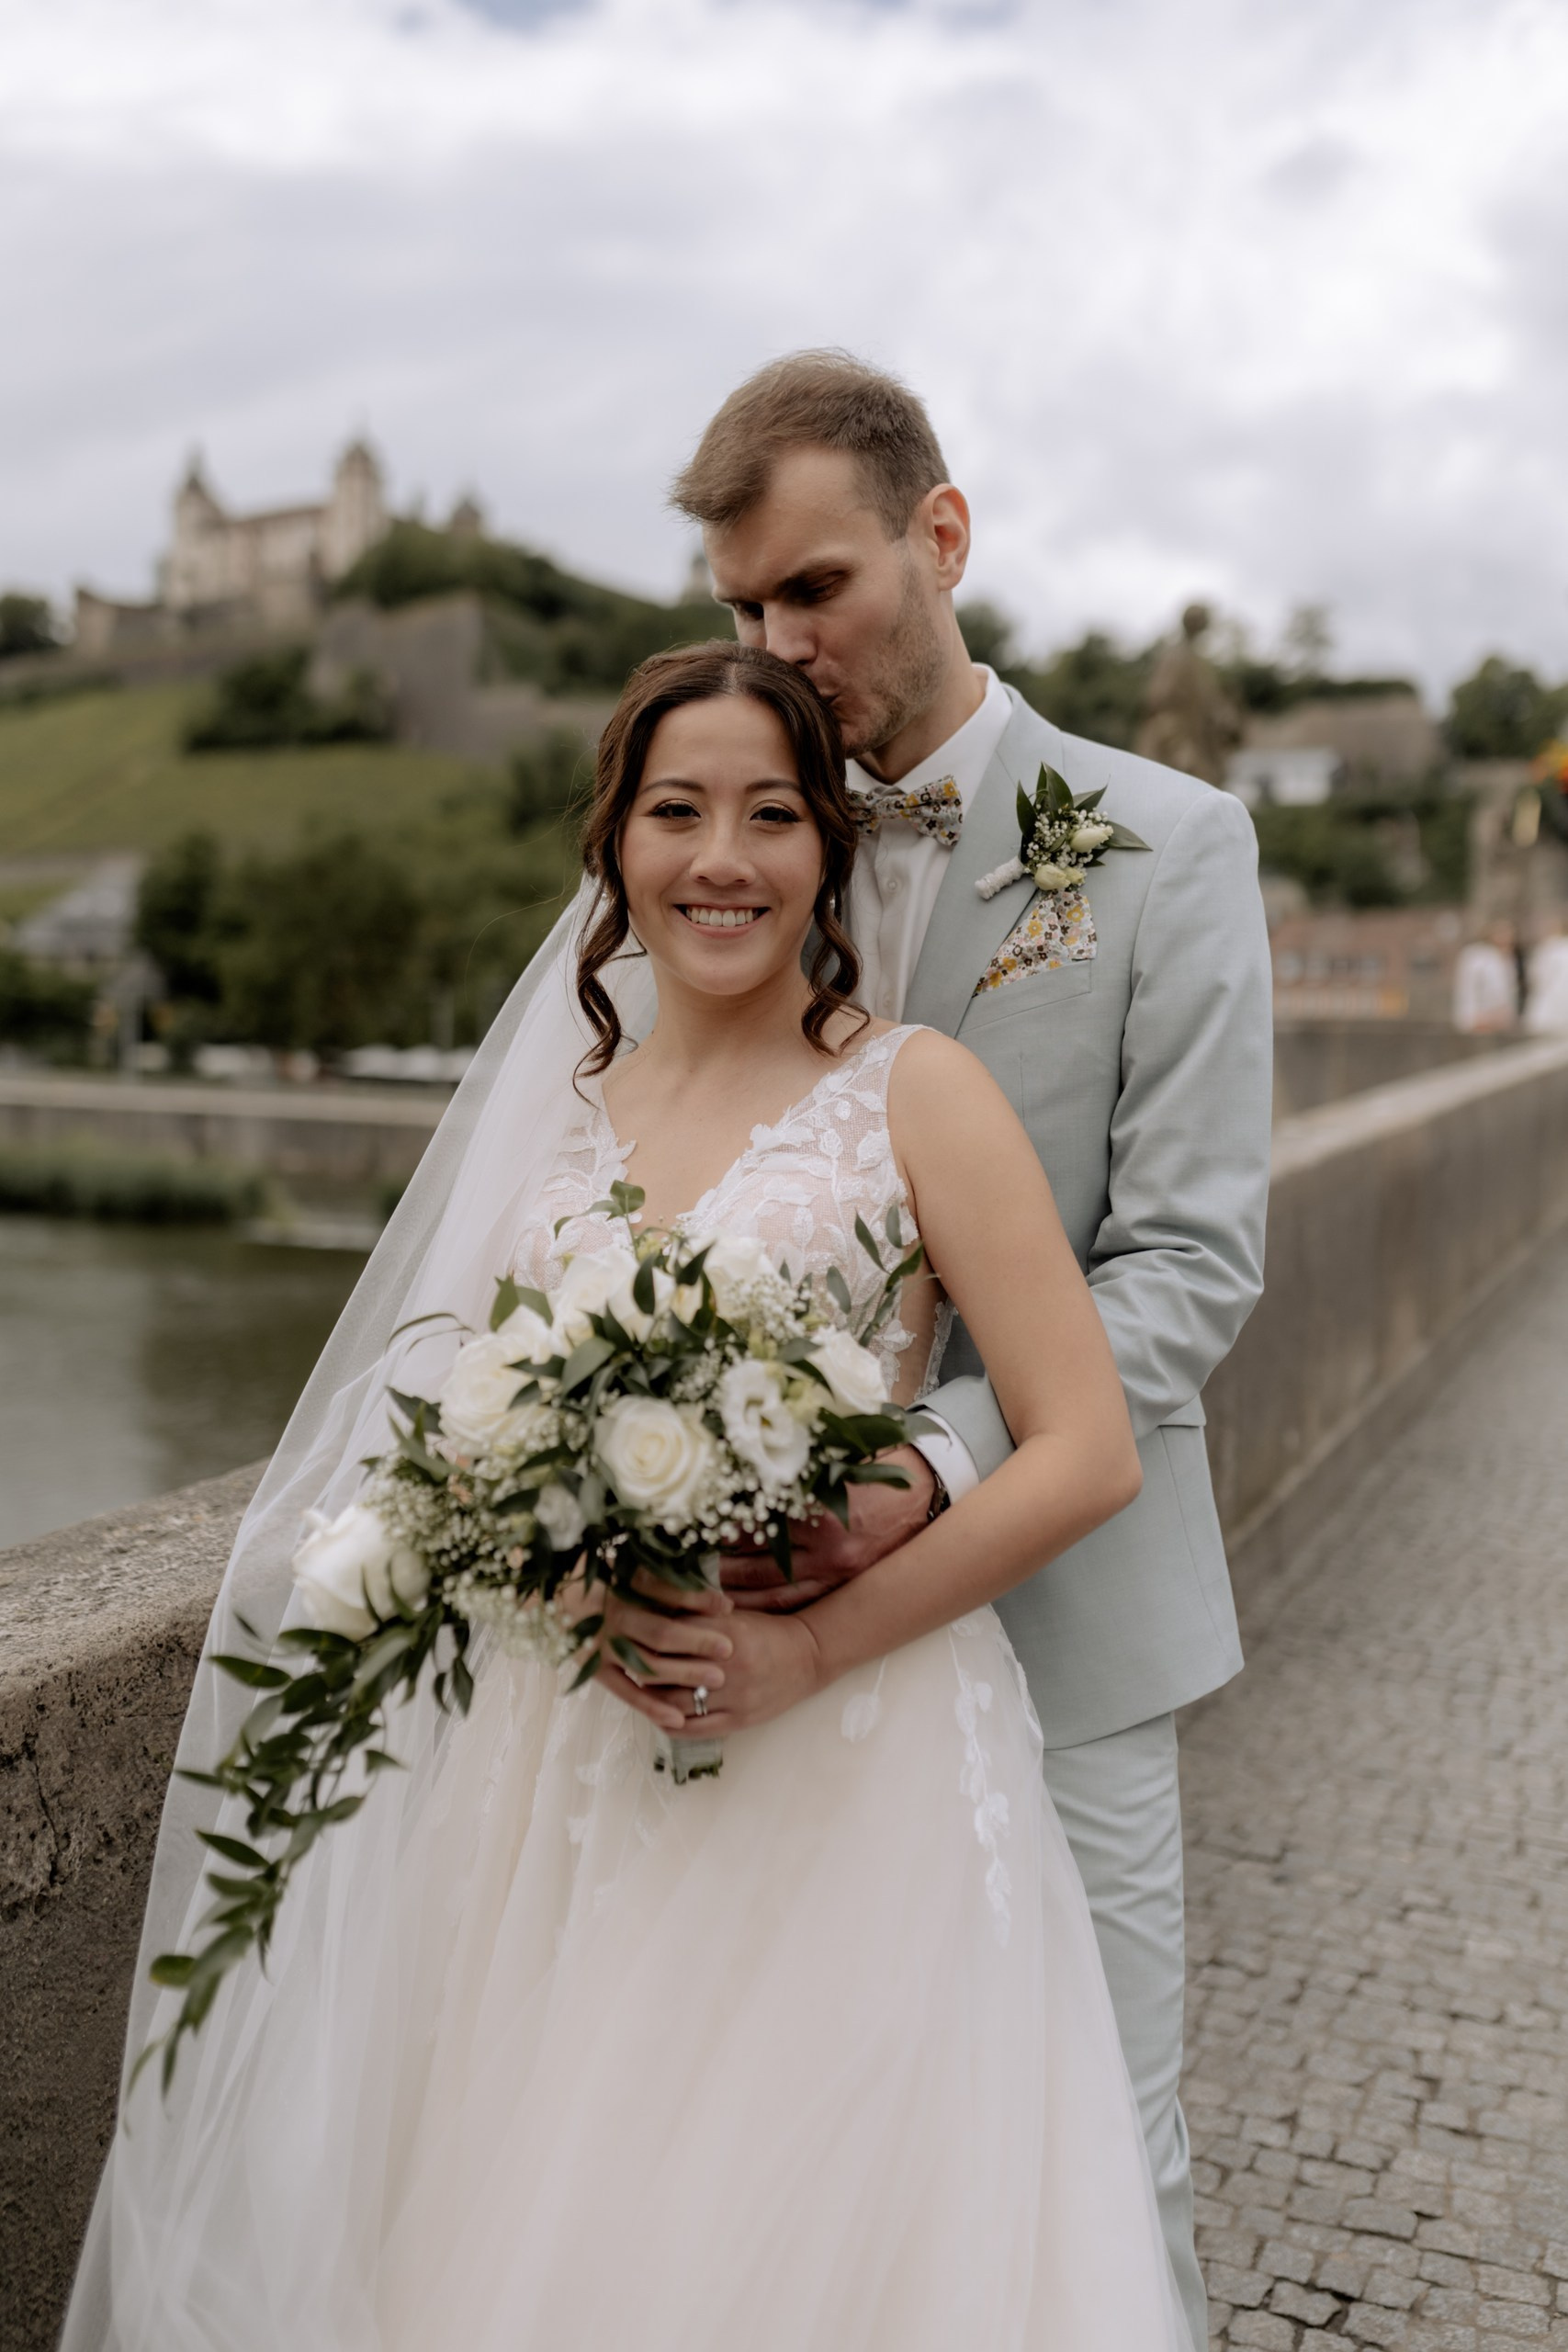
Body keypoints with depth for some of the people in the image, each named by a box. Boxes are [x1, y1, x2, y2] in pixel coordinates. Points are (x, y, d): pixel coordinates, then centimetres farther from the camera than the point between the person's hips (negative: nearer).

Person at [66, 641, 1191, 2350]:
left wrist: (810, 1648, -16)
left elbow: (1087, 1453, -11)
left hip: (847, 1769, -4)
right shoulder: (562, 1104, 8)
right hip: (571, 1765, 4)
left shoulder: (913, 1090, -6)